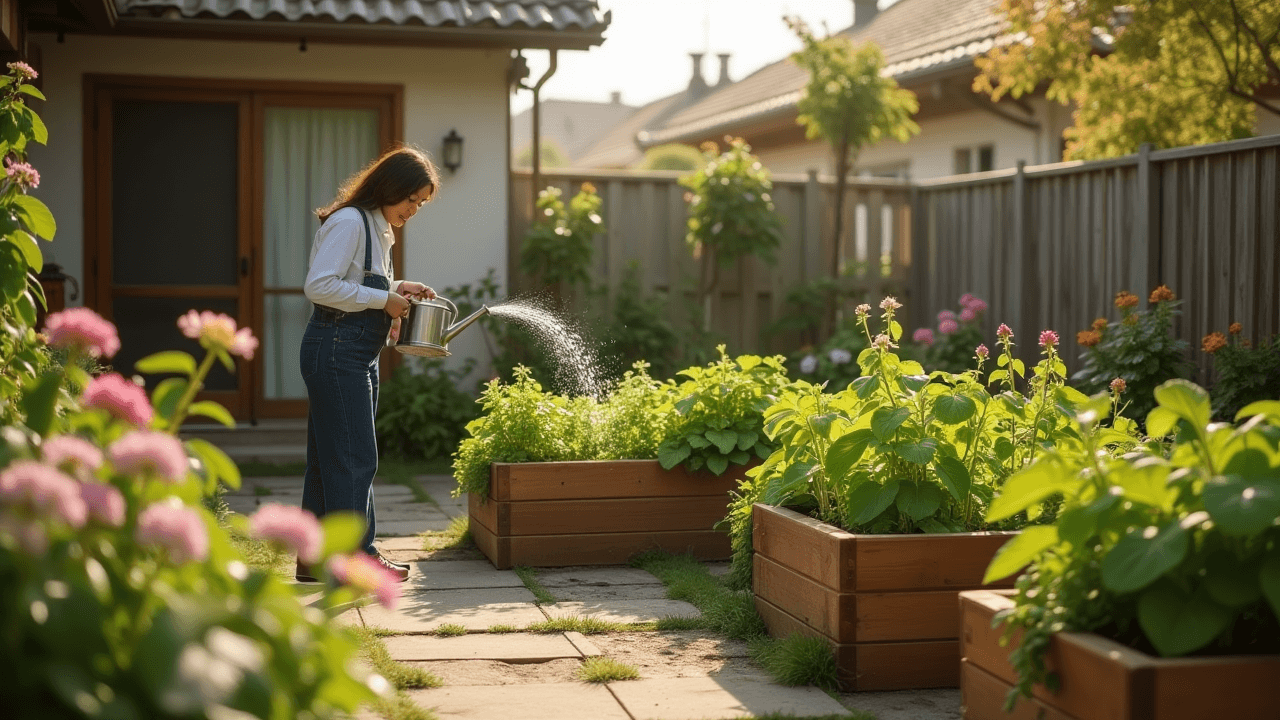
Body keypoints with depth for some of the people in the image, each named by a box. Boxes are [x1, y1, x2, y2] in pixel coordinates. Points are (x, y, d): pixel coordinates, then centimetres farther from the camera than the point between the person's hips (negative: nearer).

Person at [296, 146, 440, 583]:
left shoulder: (377, 228, 18)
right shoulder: (349, 222, -13)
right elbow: (319, 286, -21)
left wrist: (395, 289, 10)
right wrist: (383, 299, -17)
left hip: (358, 356, 10)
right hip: (336, 351, -10)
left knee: (328, 458, 12)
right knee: (353, 457, -6)